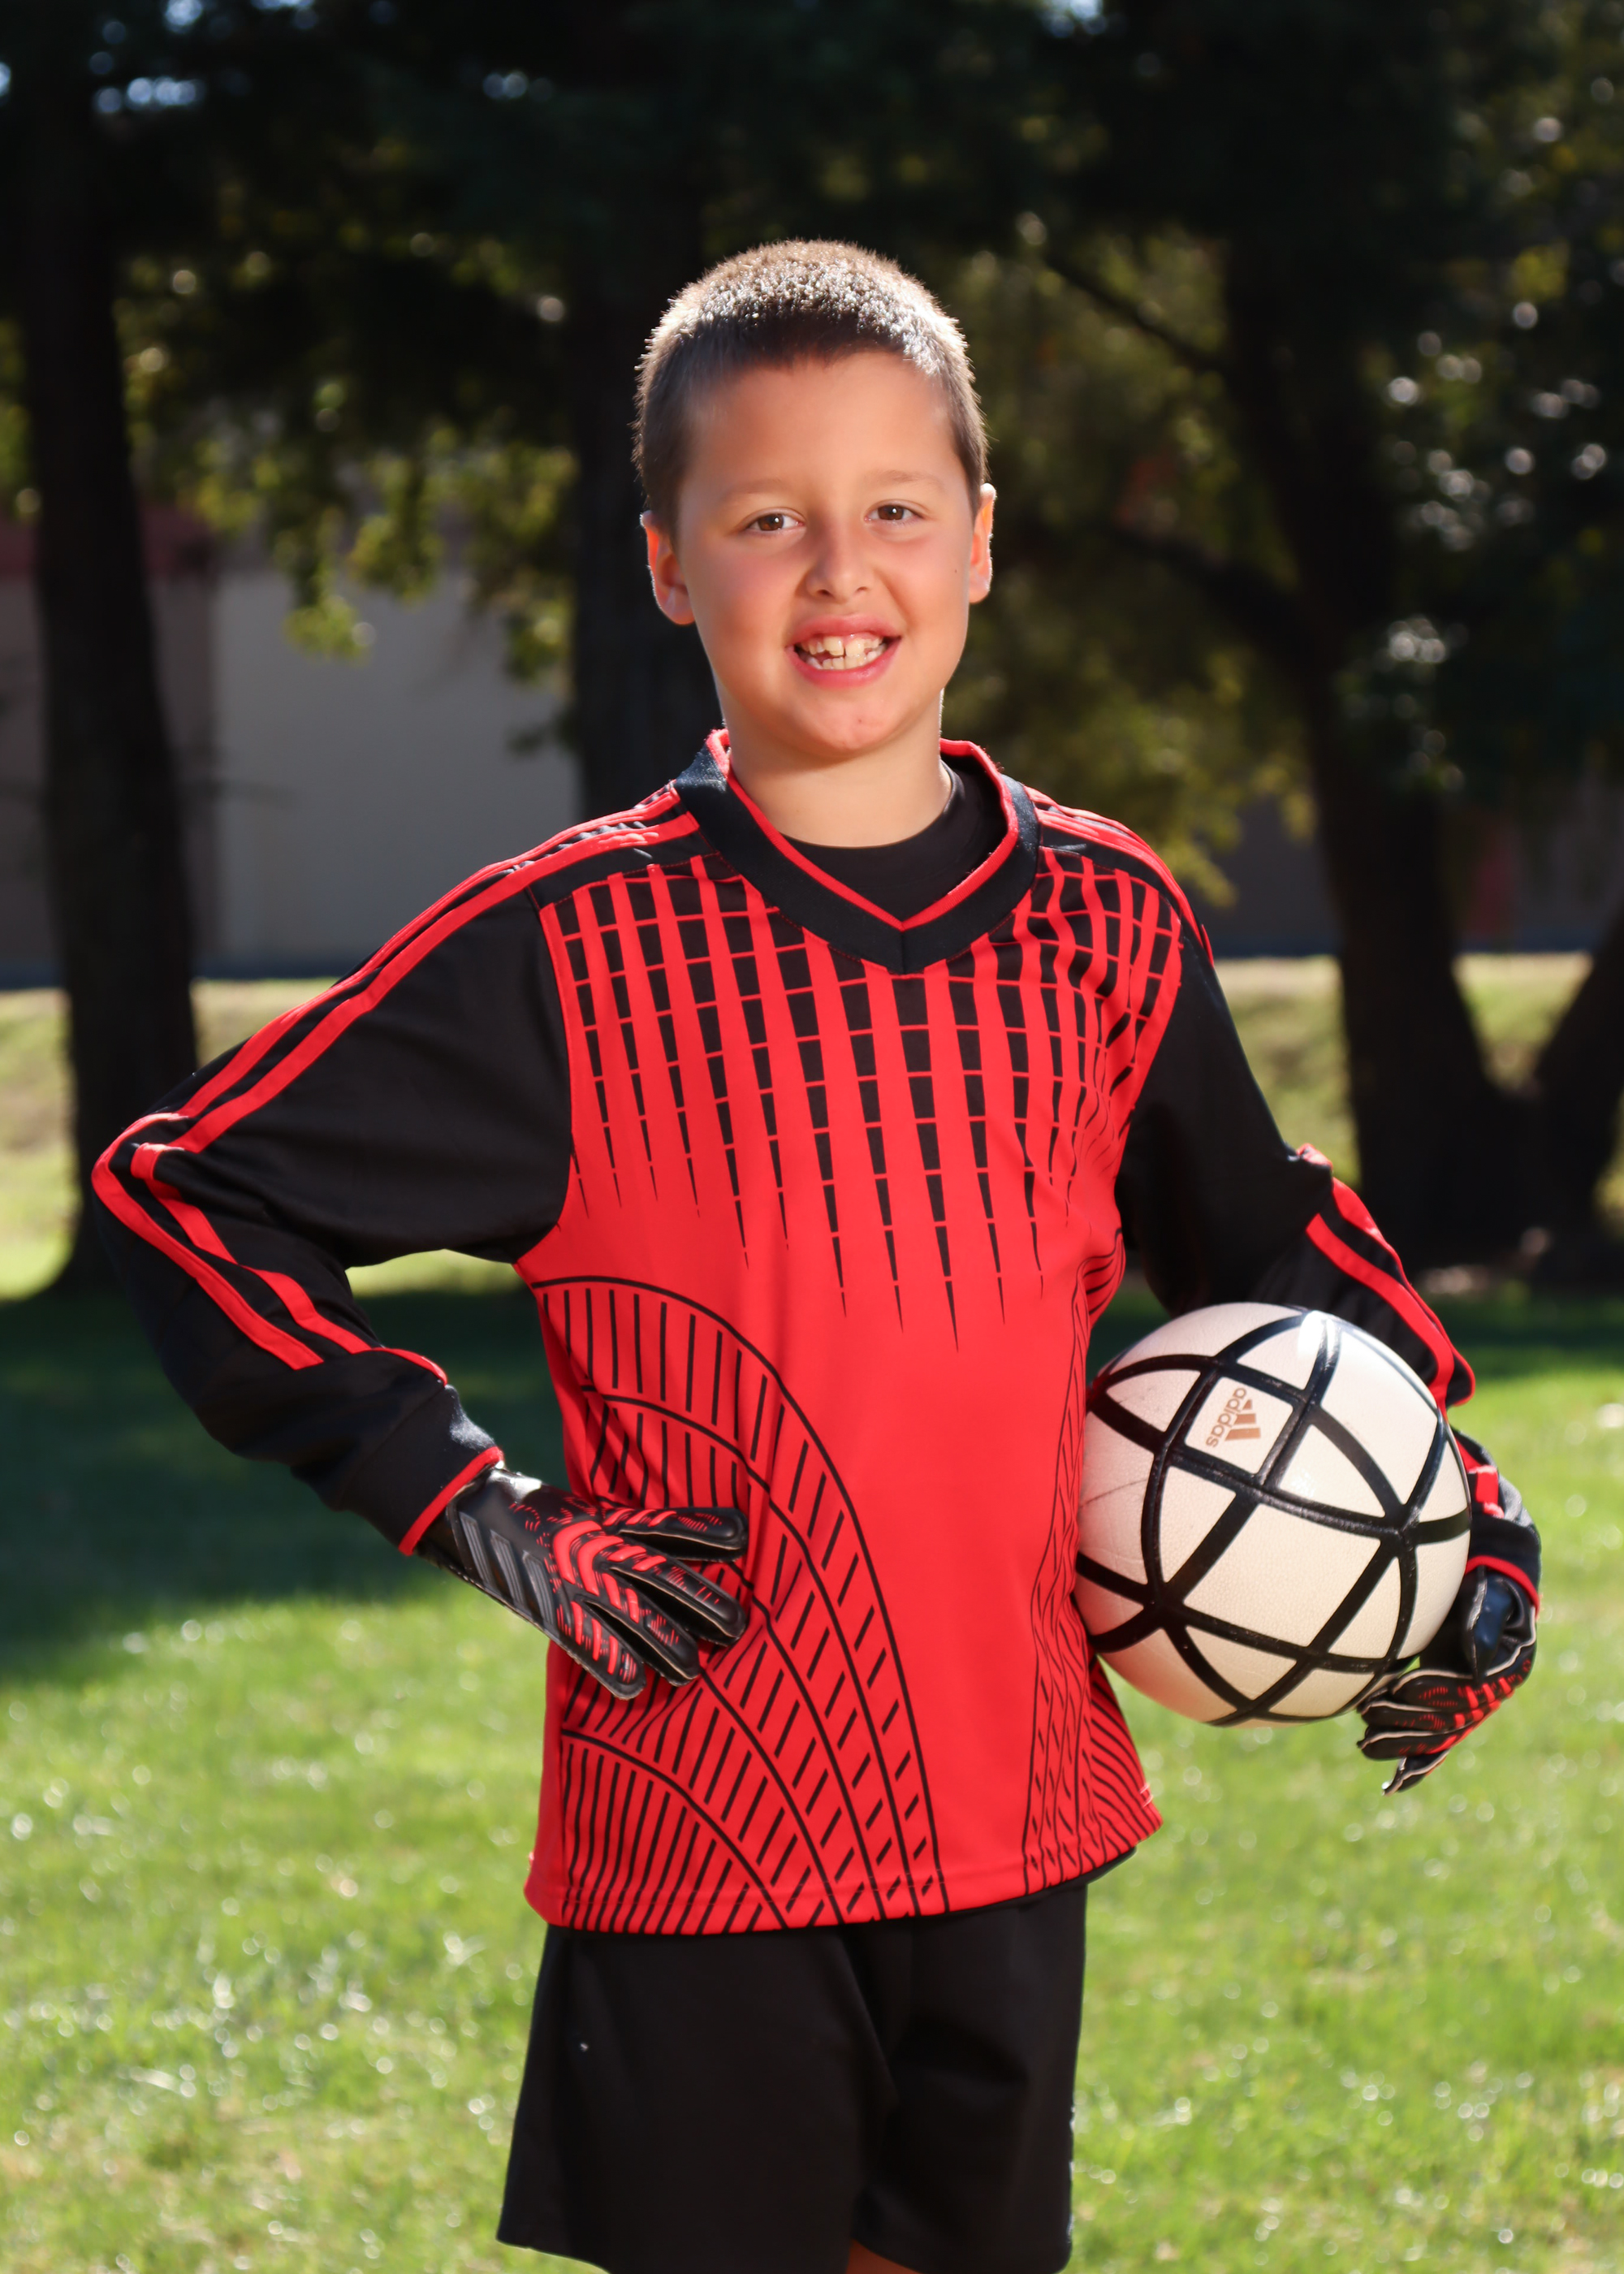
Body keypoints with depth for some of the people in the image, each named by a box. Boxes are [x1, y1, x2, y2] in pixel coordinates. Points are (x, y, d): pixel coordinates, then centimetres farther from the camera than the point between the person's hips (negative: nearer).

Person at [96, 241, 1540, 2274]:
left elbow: (1264, 1247, 19)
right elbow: (179, 1194, -5)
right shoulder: (570, 951, -8)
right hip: (699, 1846, -4)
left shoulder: (1107, 923, 4)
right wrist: (482, 1515, -11)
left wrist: (1464, 1524, 9)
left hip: (1020, 1817, 4)